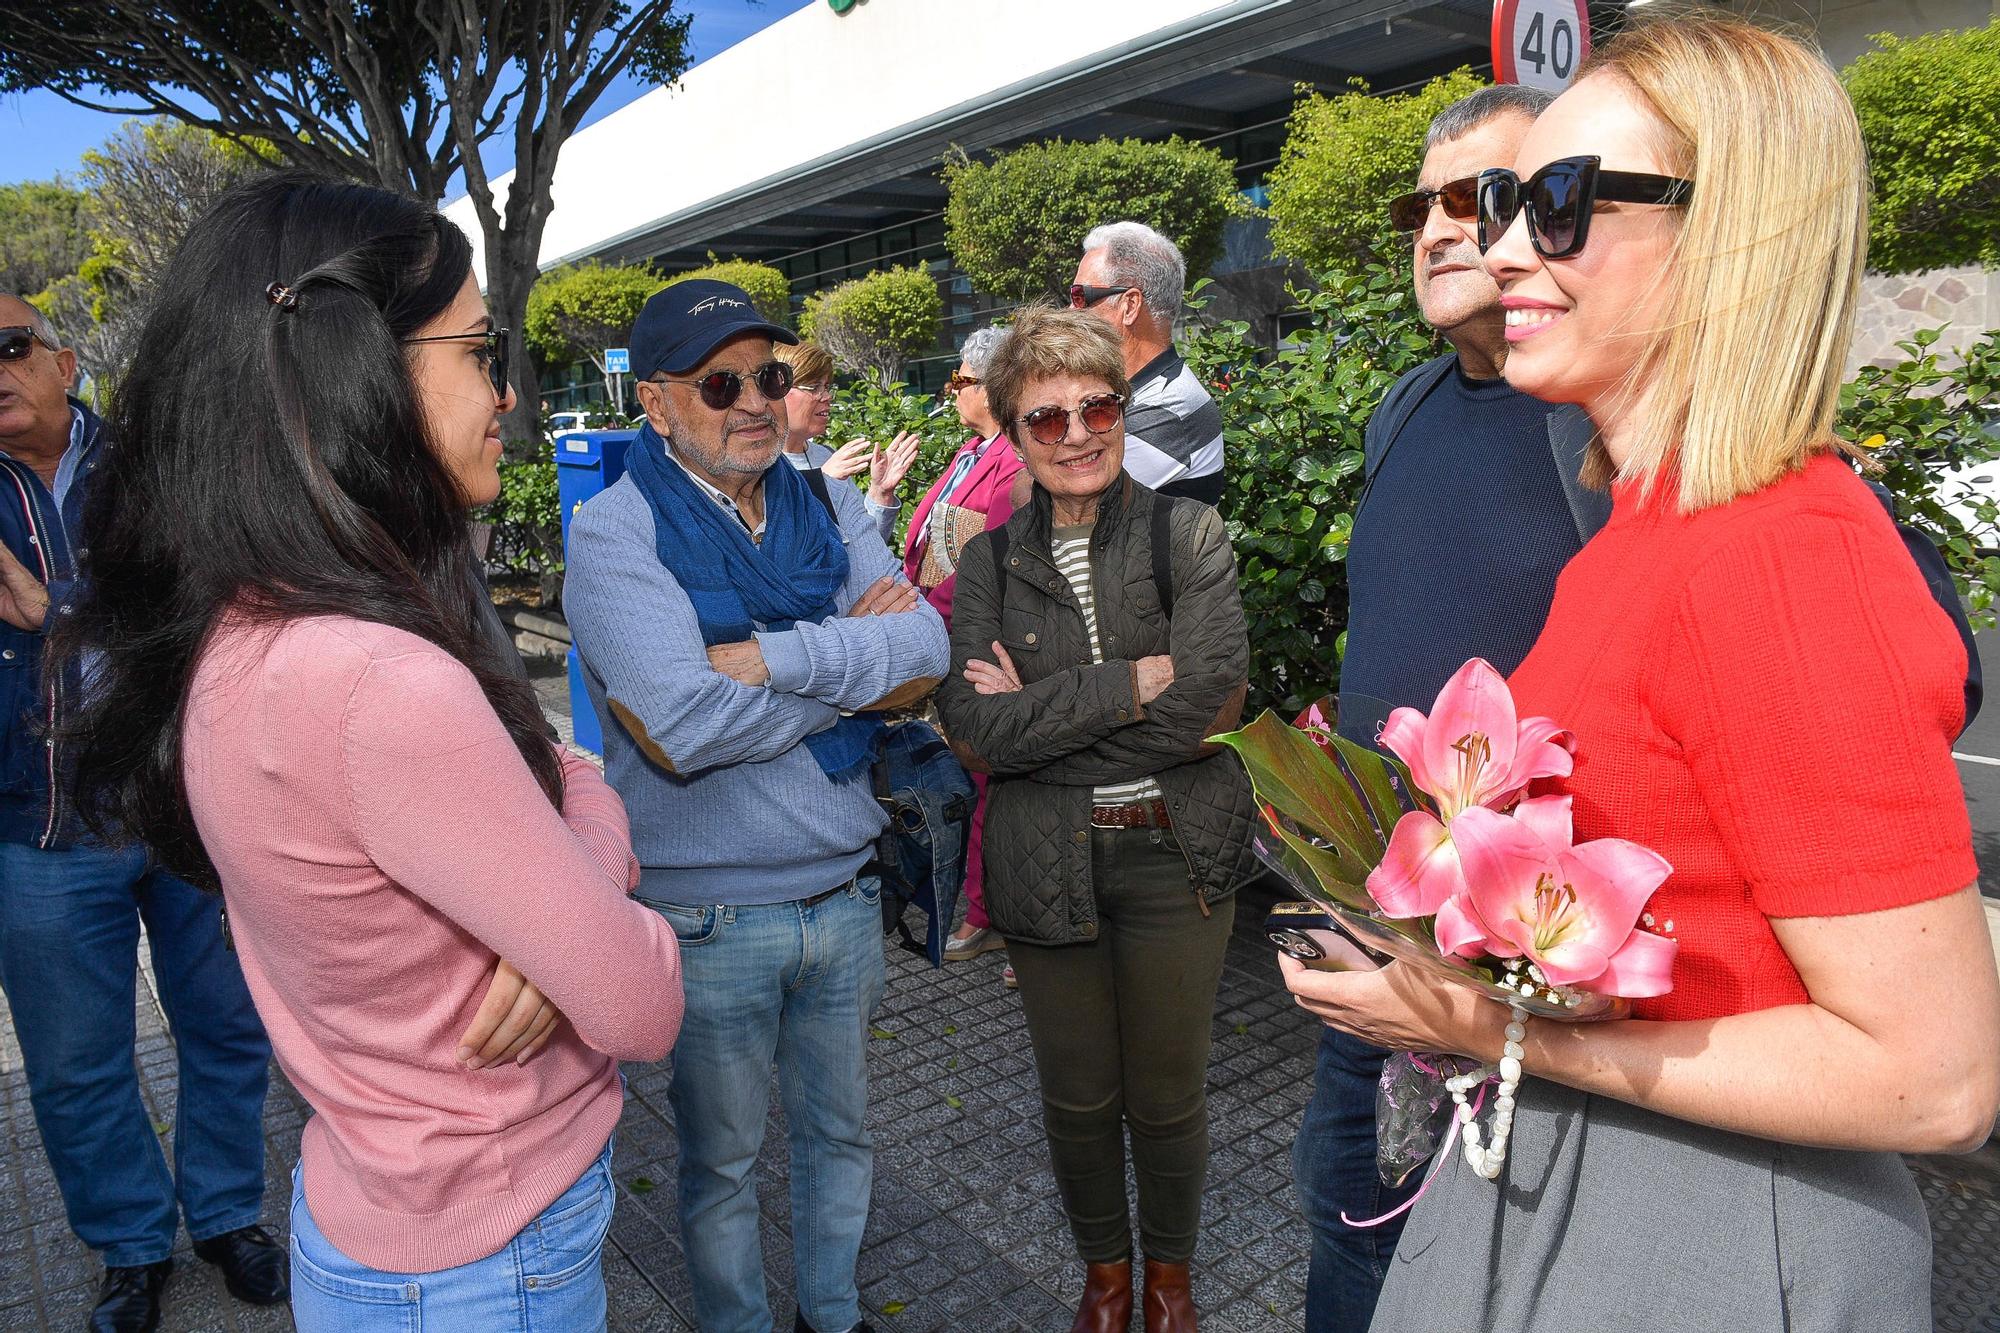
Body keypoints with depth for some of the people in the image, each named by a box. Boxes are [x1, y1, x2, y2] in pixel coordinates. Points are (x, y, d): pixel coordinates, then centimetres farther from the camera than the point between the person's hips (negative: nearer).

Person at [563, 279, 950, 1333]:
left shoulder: (826, 510, 3)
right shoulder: (613, 532, -12)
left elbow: (930, 652, -11)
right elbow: (684, 724, -26)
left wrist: (775, 659, -23)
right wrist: (856, 660, -15)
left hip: (843, 891, 5)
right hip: (708, 916, -5)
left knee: (840, 1129, 24)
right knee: (720, 1160, 16)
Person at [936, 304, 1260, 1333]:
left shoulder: (1189, 536, -5)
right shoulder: (989, 562, 0)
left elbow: (1212, 704, -18)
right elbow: (973, 731, -12)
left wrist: (1037, 710, -15)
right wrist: (1132, 685, -19)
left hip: (1174, 854, -1)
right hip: (1044, 863, 1)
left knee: (1168, 1094, 14)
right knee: (1076, 1095, 17)